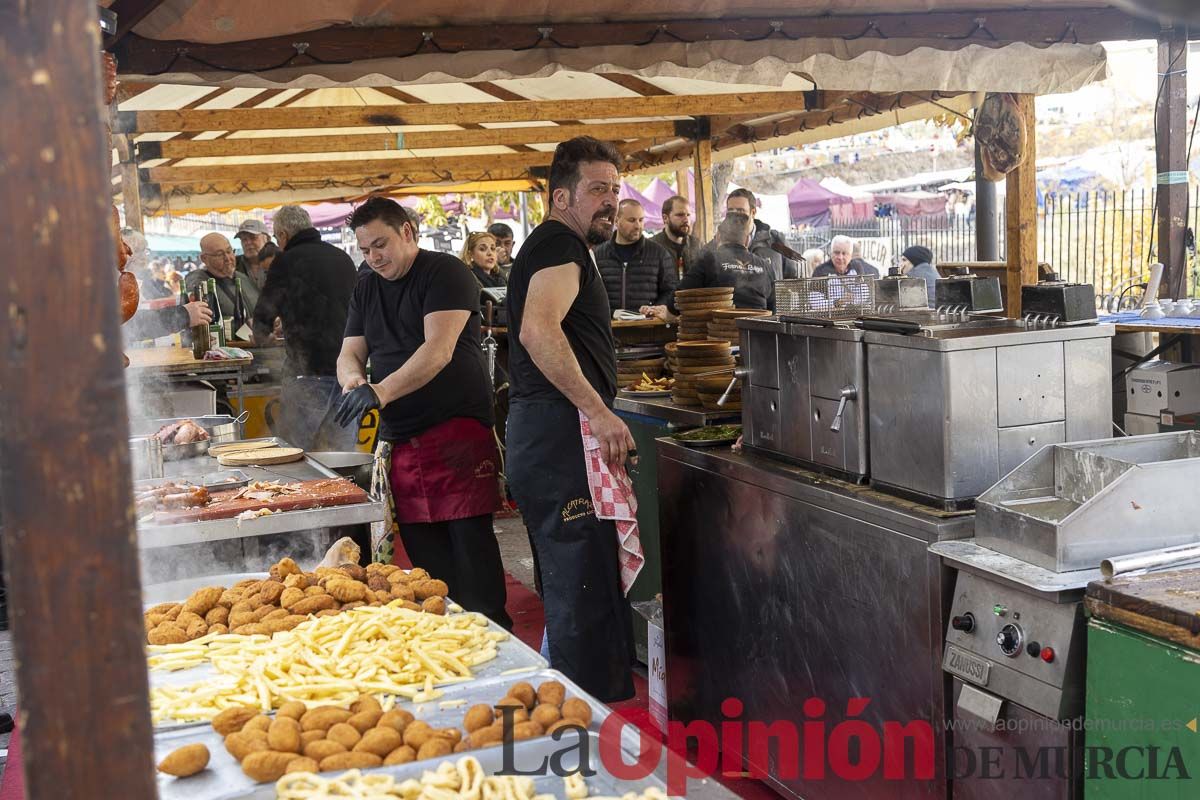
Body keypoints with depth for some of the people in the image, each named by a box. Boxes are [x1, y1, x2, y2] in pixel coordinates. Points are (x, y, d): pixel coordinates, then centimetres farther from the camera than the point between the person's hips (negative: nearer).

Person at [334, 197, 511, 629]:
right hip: (400, 442, 7)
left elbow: (439, 351, -17)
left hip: (457, 434, -6)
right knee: (424, 554, 7)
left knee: (471, 542, -8)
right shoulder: (365, 290, 17)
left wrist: (380, 392, -28)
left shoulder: (444, 273, -6)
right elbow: (349, 354, 14)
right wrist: (354, 381, -11)